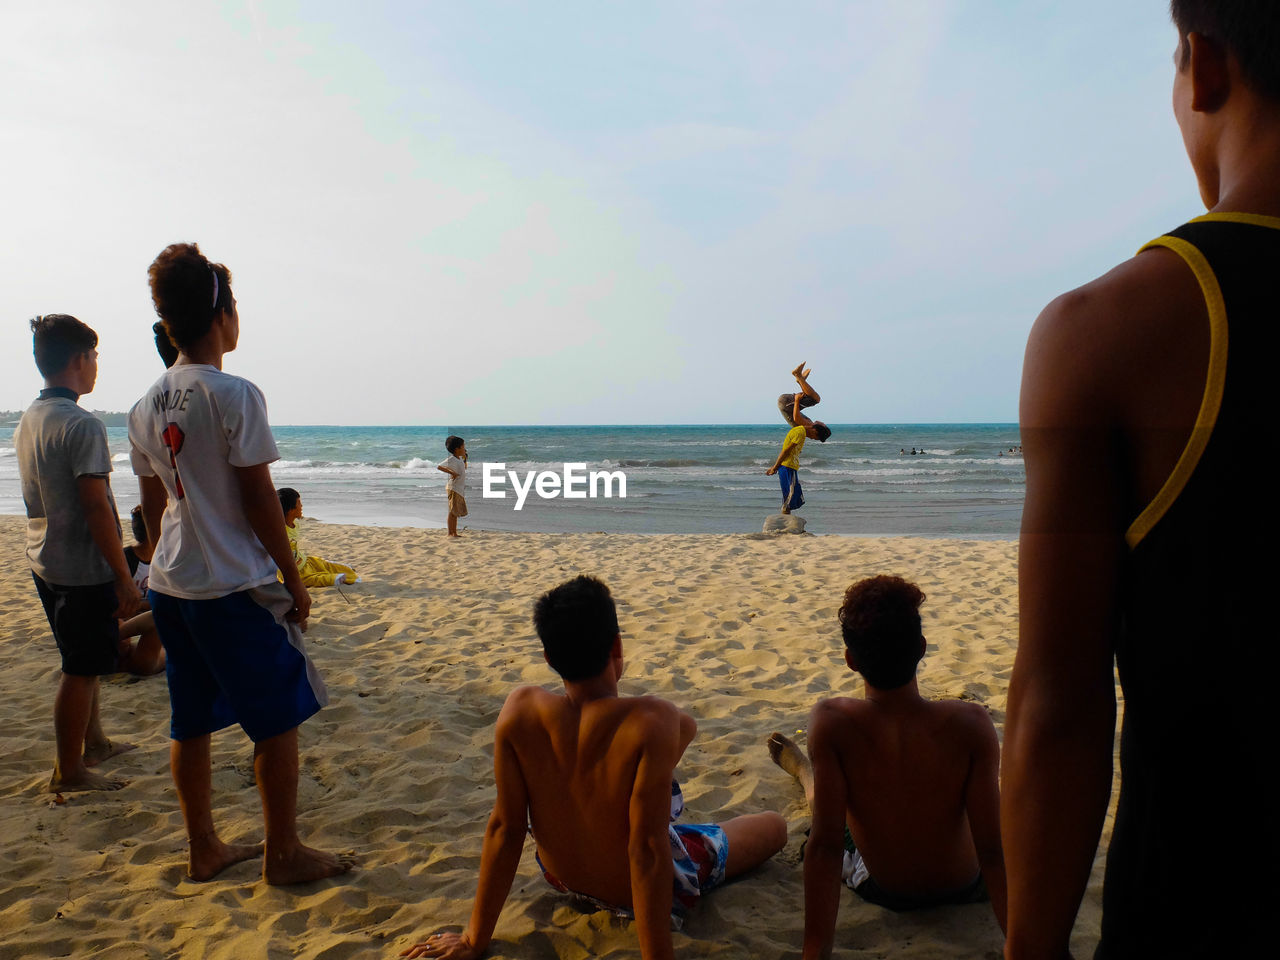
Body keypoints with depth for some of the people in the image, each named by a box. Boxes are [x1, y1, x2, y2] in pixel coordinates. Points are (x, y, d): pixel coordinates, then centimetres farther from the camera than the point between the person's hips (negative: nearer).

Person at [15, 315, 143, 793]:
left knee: (83, 662, 22)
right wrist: (125, 577, -18)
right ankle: (68, 772, 13)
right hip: (82, 568, -9)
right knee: (80, 669, 2)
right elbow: (96, 507, -23)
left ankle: (94, 743, 37)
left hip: (45, 561, 9)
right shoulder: (82, 425, -19)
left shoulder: (28, 420, 10)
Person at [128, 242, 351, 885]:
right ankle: (284, 854, 15)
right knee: (276, 721, 5)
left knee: (191, 723, 15)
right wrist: (293, 578, -6)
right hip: (235, 588, -8)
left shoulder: (146, 406, 8)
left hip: (170, 585, 8)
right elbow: (260, 500, -14)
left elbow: (153, 505, 14)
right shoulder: (234, 396, -15)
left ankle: (204, 850, 27)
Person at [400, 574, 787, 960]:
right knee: (775, 825, 23)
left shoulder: (519, 710, -23)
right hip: (649, 891, -4)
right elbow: (647, 851, -33)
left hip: (564, 878, 5)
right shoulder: (653, 722, -35)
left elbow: (504, 827, -17)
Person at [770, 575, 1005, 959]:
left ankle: (801, 768, 64)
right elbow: (994, 850, -27)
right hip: (965, 886, 1)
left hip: (882, 890, 0)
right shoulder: (971, 724, -30)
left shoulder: (831, 722, -32)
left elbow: (825, 844, -29)